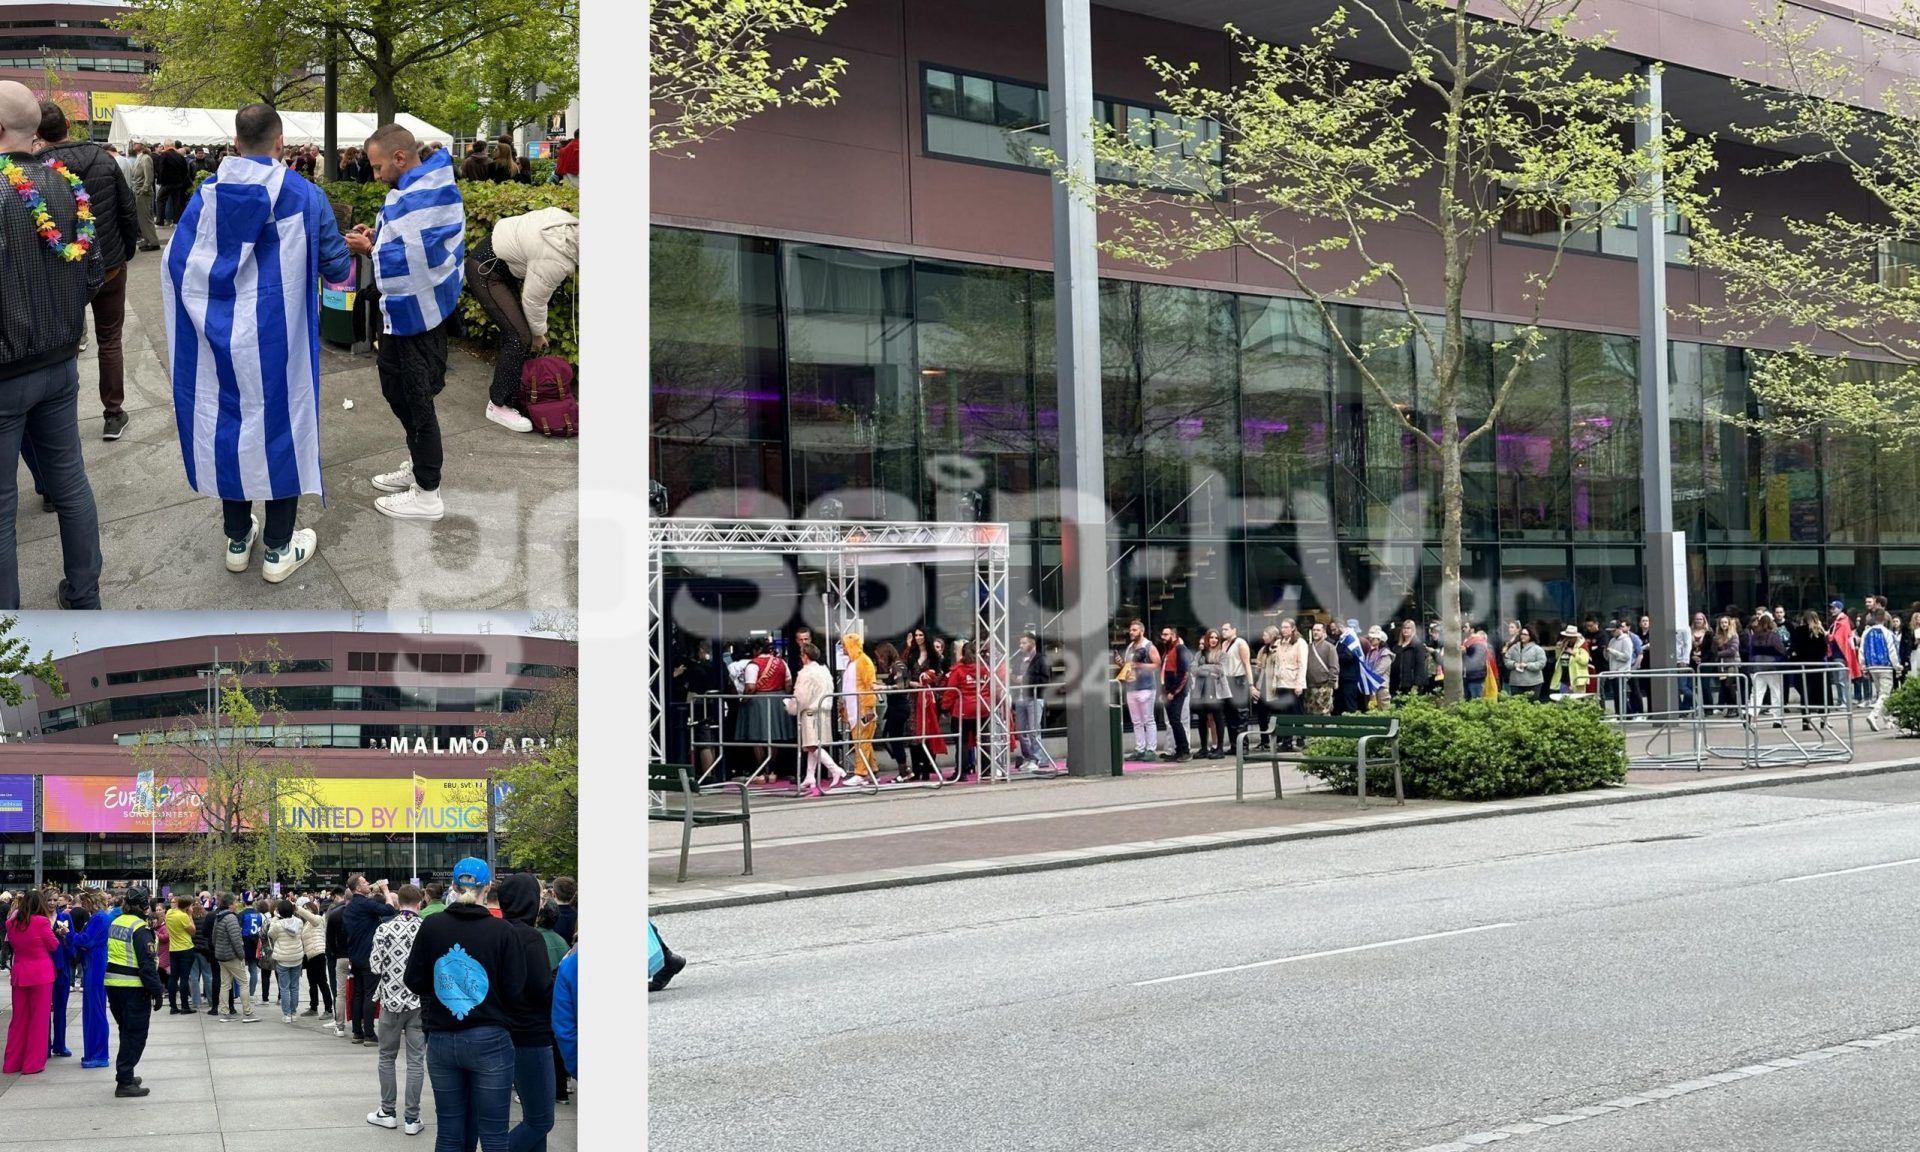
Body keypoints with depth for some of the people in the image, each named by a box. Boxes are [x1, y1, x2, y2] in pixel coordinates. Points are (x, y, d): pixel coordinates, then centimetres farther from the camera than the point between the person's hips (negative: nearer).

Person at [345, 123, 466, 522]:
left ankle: (427, 494, 12)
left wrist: (370, 250, -14)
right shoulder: (431, 186, 8)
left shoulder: (417, 199, -26)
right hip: (415, 309, 11)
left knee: (415, 398, 1)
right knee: (398, 388, 23)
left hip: (415, 313, -11)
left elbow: (412, 262, -29)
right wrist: (380, 237, 4)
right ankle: (419, 466, 37)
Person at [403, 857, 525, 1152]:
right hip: (489, 1039, -3)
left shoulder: (430, 927, -3)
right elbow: (516, 987, -8)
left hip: (442, 1039, 3)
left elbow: (414, 982, 4)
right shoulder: (501, 931, -10)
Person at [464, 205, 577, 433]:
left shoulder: (572, 226, -4)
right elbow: (534, 301, -18)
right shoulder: (557, 260, -30)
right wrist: (538, 334, -2)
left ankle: (506, 390, 26)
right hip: (485, 270, -10)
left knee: (514, 330, 15)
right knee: (519, 337, -9)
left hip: (496, 257, 10)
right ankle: (499, 405, -1)